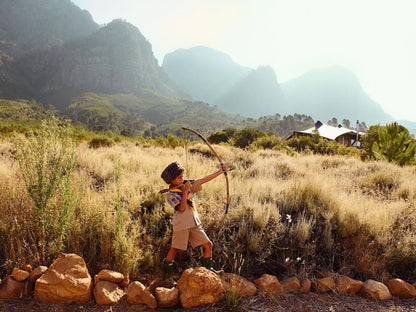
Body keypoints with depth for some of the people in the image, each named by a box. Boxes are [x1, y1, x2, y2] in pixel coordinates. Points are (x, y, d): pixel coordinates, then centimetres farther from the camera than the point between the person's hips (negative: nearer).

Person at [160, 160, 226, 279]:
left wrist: (219, 172, 3)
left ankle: (207, 268, 24)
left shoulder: (188, 185, 8)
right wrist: (185, 191, -18)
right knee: (174, 248, 0)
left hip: (195, 224, 6)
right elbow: (182, 208, -19)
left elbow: (204, 180, 7)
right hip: (181, 225, -5)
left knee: (208, 244, 5)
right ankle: (166, 274, 18)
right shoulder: (170, 194, -8)